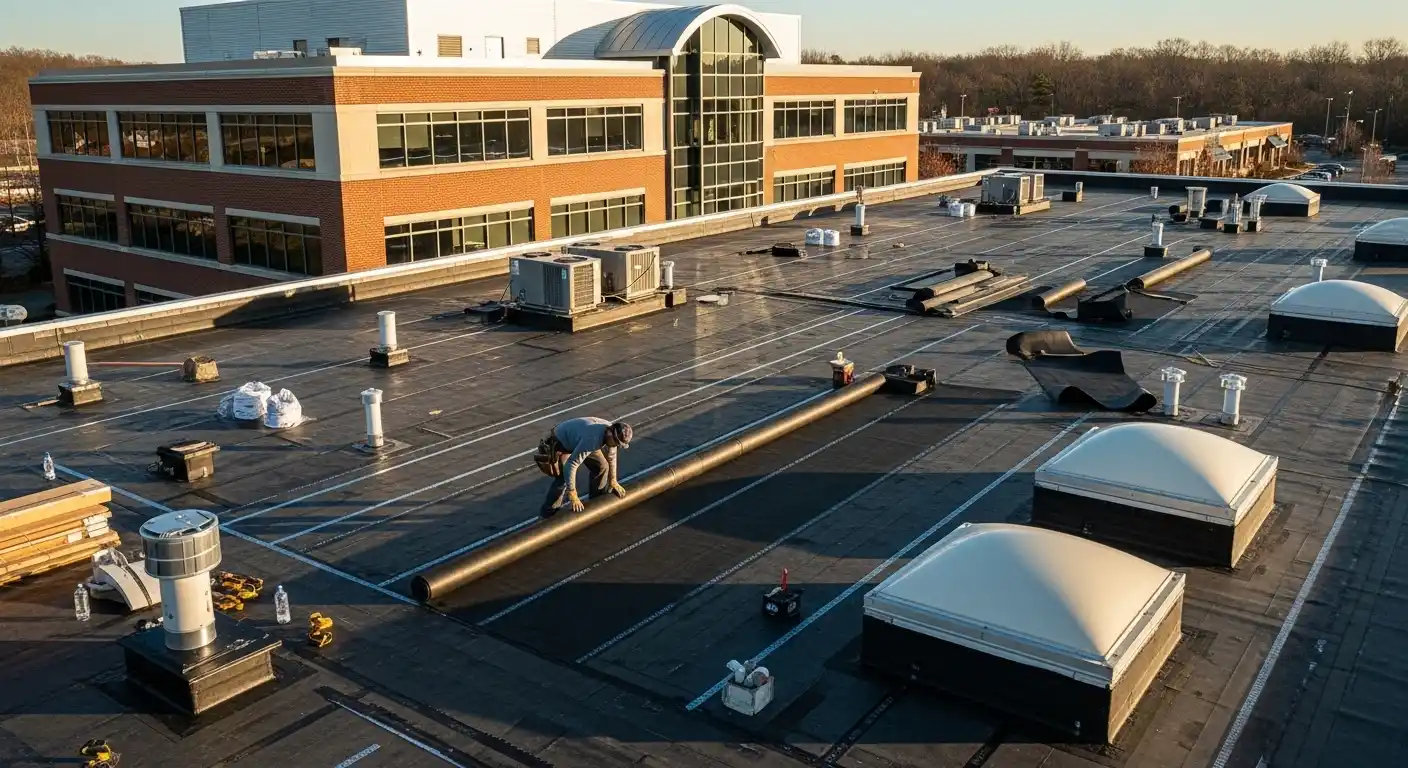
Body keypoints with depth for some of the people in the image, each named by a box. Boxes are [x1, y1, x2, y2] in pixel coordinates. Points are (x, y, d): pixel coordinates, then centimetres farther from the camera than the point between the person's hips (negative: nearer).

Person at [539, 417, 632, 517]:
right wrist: (573, 496, -36)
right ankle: (549, 512, -6)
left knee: (602, 466, 3)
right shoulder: (592, 440, -43)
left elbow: (611, 457, 2)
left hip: (577, 441, 8)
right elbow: (570, 466, -42)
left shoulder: (612, 432, -18)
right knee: (563, 478, -23)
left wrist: (613, 481, 8)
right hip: (560, 443, -8)